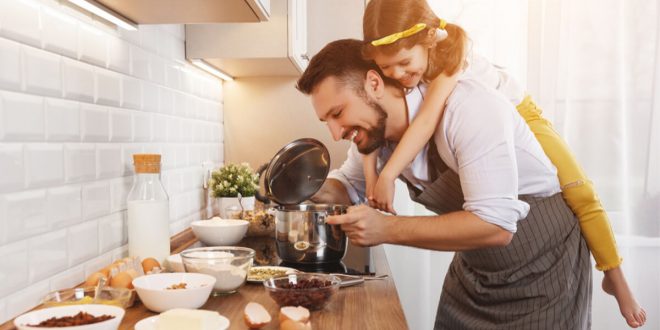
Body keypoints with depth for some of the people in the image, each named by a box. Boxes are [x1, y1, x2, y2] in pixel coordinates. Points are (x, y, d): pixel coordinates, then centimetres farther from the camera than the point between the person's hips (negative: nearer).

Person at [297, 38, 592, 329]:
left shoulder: (467, 107, -30)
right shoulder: (376, 128, -8)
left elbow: (495, 225, -34)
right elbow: (349, 185, 10)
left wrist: (387, 229, -34)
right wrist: (313, 189, -13)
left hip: (543, 271, -6)